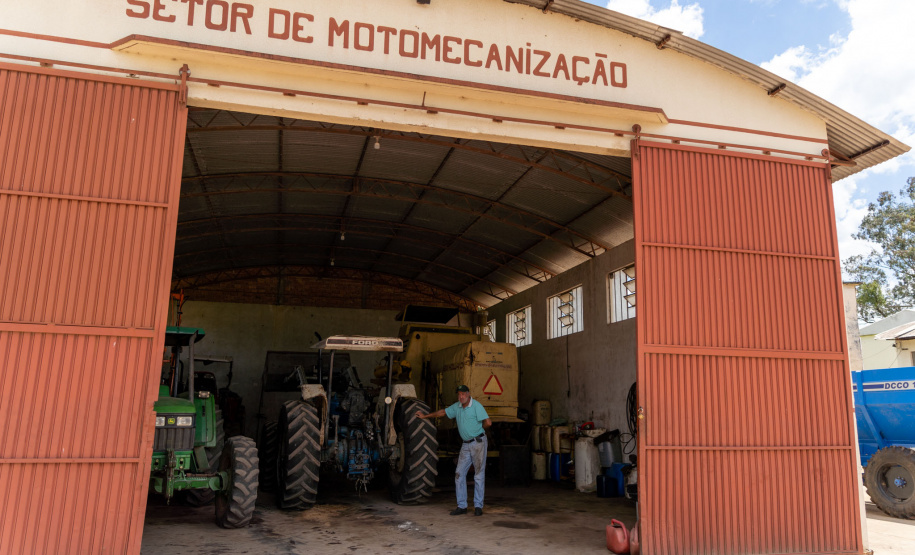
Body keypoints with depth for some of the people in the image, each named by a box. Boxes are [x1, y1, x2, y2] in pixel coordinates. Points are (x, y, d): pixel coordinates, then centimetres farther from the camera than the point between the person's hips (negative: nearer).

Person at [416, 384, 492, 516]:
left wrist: (479, 430, -2)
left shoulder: (476, 406, -12)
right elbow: (443, 412, 22)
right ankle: (462, 506, 9)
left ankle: (478, 506, 5)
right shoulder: (457, 407, 10)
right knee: (459, 474, 3)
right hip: (466, 445, 7)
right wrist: (425, 416, 27)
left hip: (478, 442, -7)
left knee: (479, 475, -2)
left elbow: (488, 422, -19)